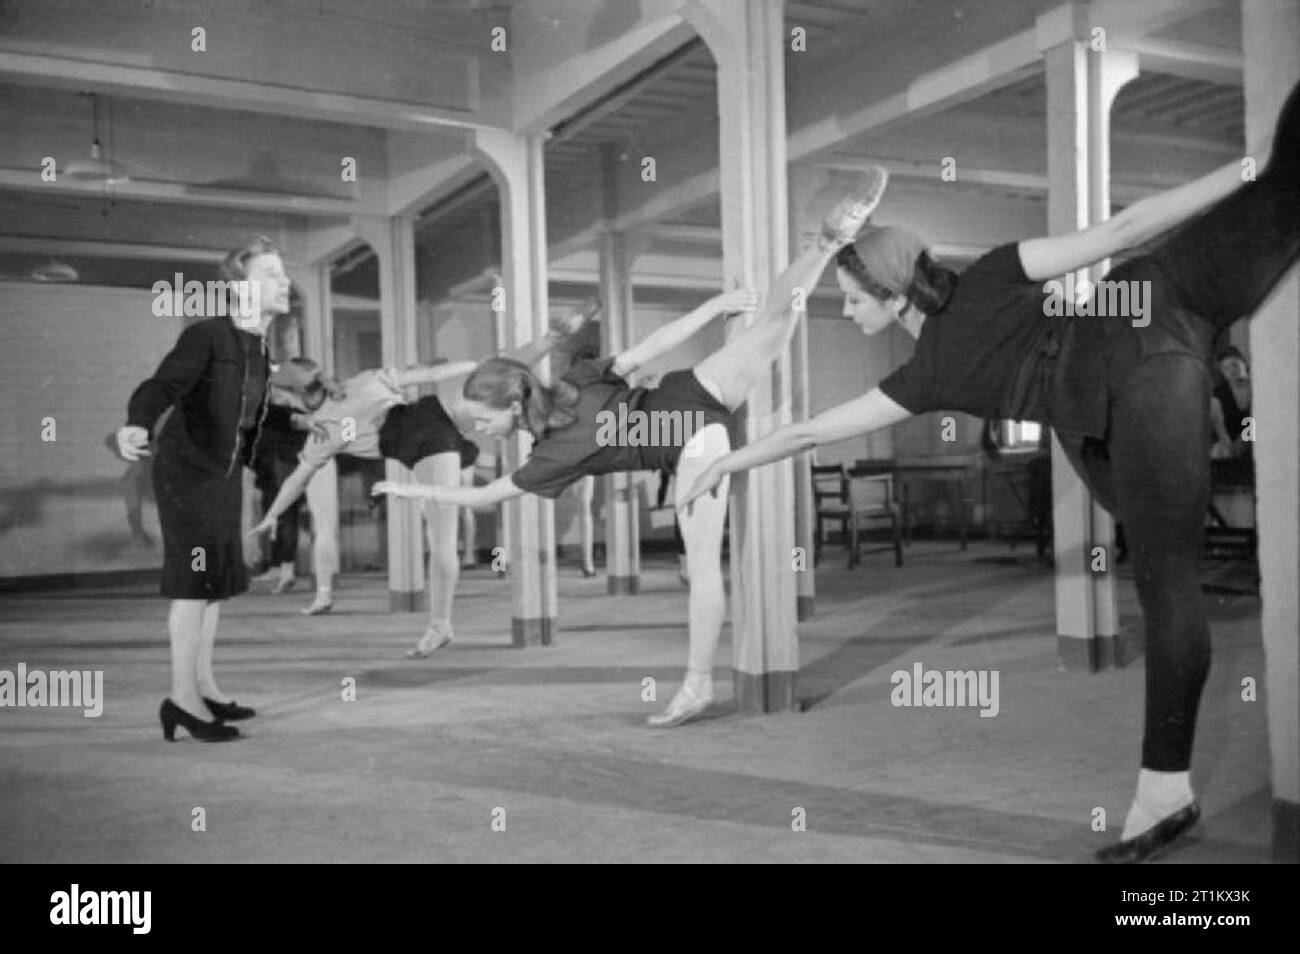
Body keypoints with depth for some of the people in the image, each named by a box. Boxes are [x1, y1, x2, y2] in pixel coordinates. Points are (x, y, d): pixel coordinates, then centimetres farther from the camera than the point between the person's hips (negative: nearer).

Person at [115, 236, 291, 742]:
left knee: (218, 580, 11)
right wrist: (136, 426, -50)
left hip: (226, 473, 8)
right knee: (195, 581, -9)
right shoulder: (206, 335, -18)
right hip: (186, 470, -8)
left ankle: (203, 687, 21)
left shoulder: (259, 346, 5)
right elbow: (159, 387, -30)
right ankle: (183, 699, -2)